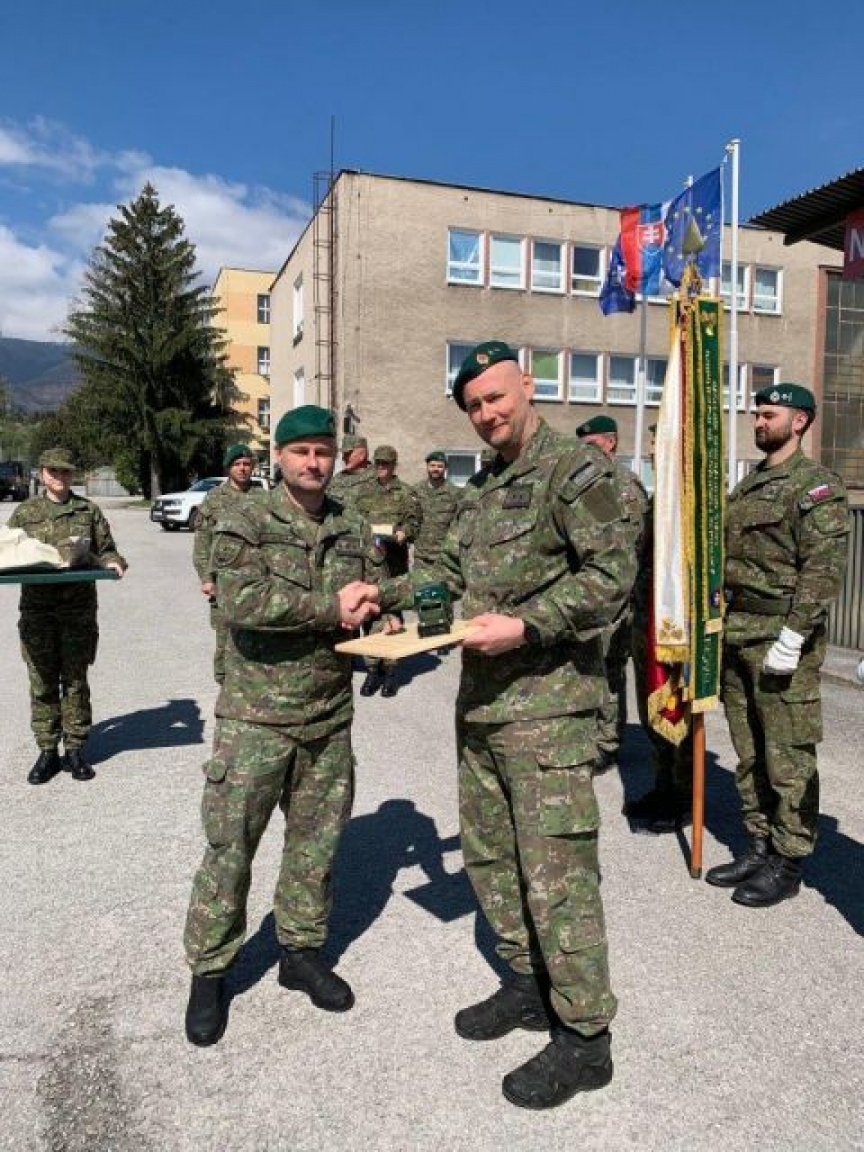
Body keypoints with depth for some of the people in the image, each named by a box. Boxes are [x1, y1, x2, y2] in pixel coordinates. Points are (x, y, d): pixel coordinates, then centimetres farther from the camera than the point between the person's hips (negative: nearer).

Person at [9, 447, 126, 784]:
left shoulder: (88, 511, 8)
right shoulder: (25, 512, 9)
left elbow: (105, 550, 9)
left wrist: (114, 563, -11)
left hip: (79, 607, -1)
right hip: (37, 608, 1)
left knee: (75, 680, 4)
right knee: (42, 682, 4)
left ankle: (75, 749, 14)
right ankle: (47, 751, 15)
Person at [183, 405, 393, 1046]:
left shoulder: (354, 530, 8)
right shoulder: (246, 523, -6)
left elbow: (378, 600, 13)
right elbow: (242, 601, -20)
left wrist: (368, 611, -11)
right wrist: (330, 605, -18)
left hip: (332, 714, 4)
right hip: (257, 712, -4)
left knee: (317, 841, 14)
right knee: (230, 845, 5)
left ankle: (303, 950, 34)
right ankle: (210, 971, 23)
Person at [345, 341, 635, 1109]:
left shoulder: (574, 472, -9)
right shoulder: (485, 490, 17)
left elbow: (614, 576, -17)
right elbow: (452, 574, 21)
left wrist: (526, 625, -22)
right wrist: (383, 593, 9)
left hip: (548, 706, -9)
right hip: (480, 702, 9)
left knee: (556, 870, -2)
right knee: (488, 853, 17)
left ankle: (585, 1038, 16)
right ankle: (529, 987, 36)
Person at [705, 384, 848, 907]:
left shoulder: (817, 484, -6)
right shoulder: (749, 484, 18)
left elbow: (824, 569, -15)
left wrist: (792, 637, -20)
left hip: (782, 636, -8)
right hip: (736, 635, 8)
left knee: (788, 757, 1)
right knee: (750, 753, 14)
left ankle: (788, 864, 13)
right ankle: (760, 847, 27)